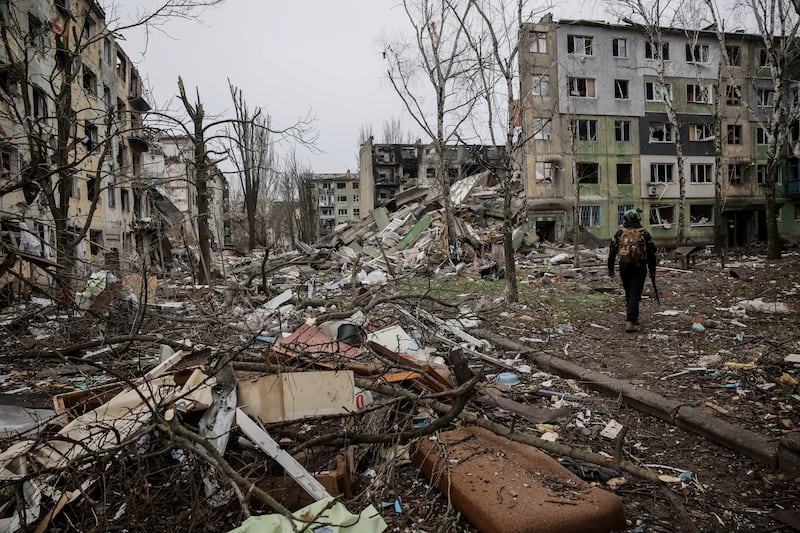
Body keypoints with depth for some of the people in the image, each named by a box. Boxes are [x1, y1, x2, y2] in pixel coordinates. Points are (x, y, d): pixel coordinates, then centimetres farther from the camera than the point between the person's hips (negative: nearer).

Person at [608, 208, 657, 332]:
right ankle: (630, 322, -10)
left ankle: (631, 316, 29)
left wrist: (610, 268, 7)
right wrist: (652, 270, 11)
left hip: (624, 268, 2)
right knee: (634, 295, -2)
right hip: (640, 268, -1)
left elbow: (612, 251, 0)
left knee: (628, 293, 18)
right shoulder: (644, 234, 0)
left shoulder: (619, 233, 1)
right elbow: (651, 253, 3)